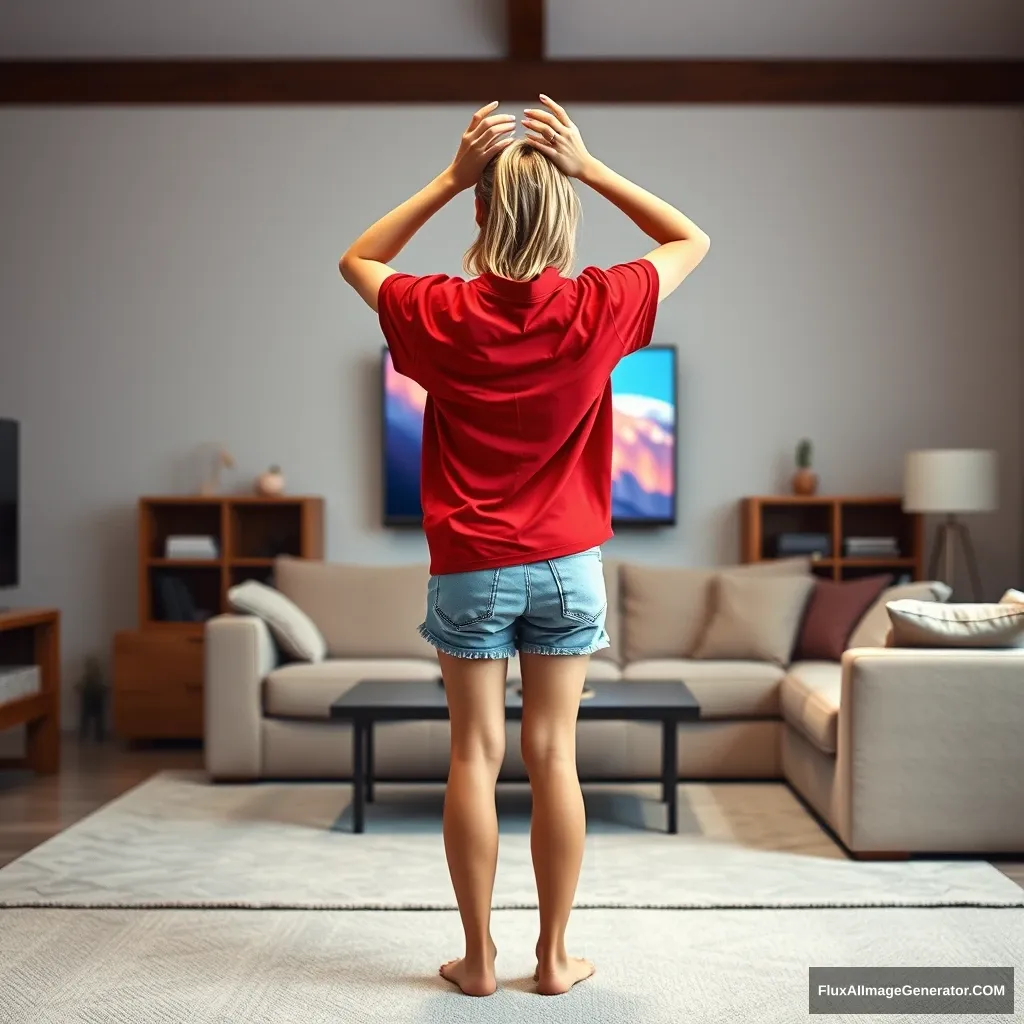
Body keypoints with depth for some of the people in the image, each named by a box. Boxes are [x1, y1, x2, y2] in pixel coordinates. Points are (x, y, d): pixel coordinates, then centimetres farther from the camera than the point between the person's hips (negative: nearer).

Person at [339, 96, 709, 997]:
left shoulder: (442, 314, -9)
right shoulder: (597, 309, -9)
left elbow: (357, 260, 12)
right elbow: (693, 241, 9)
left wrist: (449, 177, 2)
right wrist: (591, 168, 1)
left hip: (470, 569, 0)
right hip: (565, 566, 1)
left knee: (476, 756, 7)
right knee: (554, 757, 7)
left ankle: (479, 958, 16)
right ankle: (555, 957, 17)